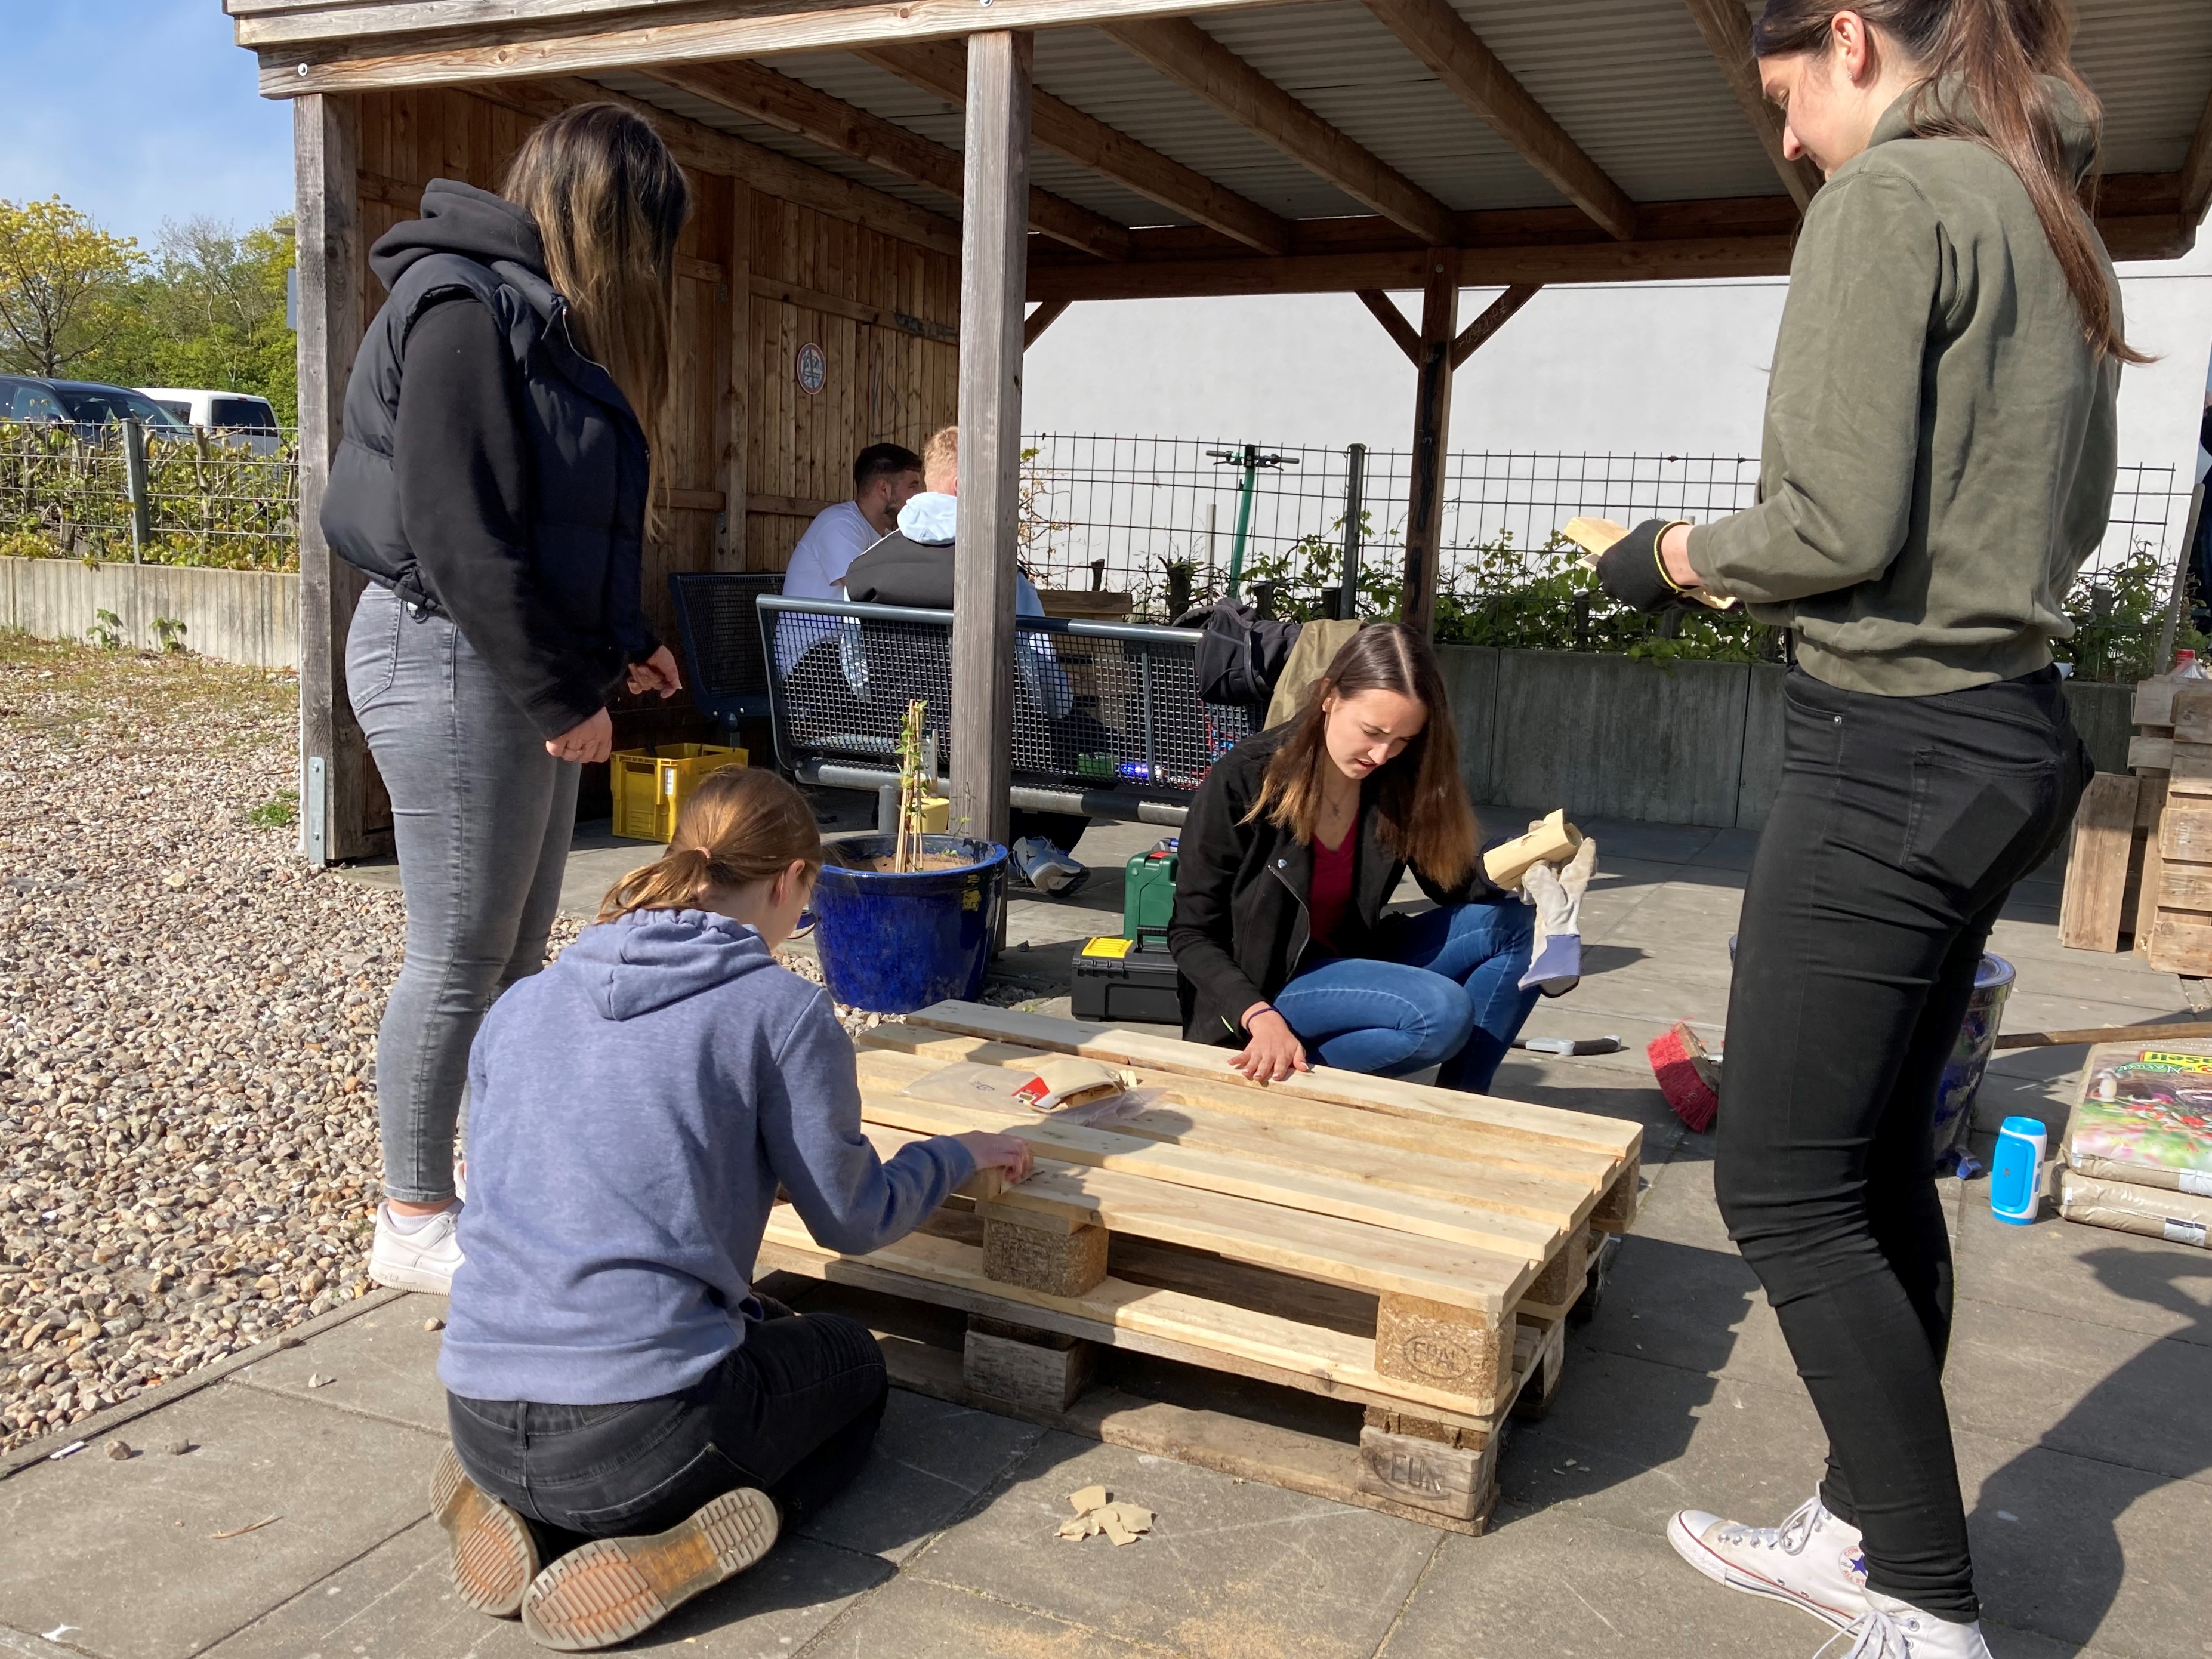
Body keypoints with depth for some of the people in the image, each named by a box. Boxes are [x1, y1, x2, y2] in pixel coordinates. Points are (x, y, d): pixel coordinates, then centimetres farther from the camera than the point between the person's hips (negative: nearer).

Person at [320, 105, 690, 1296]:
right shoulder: (466, 306, -14)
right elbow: (460, 532, -20)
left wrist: (618, 646, 11)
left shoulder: (536, 316, 16)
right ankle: (413, 1223, 14)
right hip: (453, 662, -10)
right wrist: (560, 695, -18)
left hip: (522, 667, 10)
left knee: (516, 952, 15)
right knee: (458, 959, -1)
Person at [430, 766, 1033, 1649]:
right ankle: (687, 1550, -3)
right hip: (639, 1435, -6)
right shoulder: (783, 1010, -7)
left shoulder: (520, 1004, 10)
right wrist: (956, 1155, 22)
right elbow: (854, 1220, 1)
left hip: (480, 1426, 6)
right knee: (852, 1360, 26)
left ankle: (505, 1505, 10)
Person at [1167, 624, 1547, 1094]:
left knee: (1507, 924, -9)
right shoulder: (1242, 782, -19)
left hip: (1348, 963, 7)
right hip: (1260, 989, -6)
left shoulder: (1398, 783, -6)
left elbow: (1452, 885, 4)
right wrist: (1263, 1017, -32)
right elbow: (1192, 935, -16)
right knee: (1443, 1013, -27)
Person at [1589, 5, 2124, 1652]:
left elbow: (1838, 526, -20)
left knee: (1785, 1188, -2)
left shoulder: (1892, 193, -11)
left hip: (1894, 751, -10)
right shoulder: (2053, 213, 17)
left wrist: (1683, 555, -2)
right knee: (1883, 1163, 15)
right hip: (2014, 734, 10)